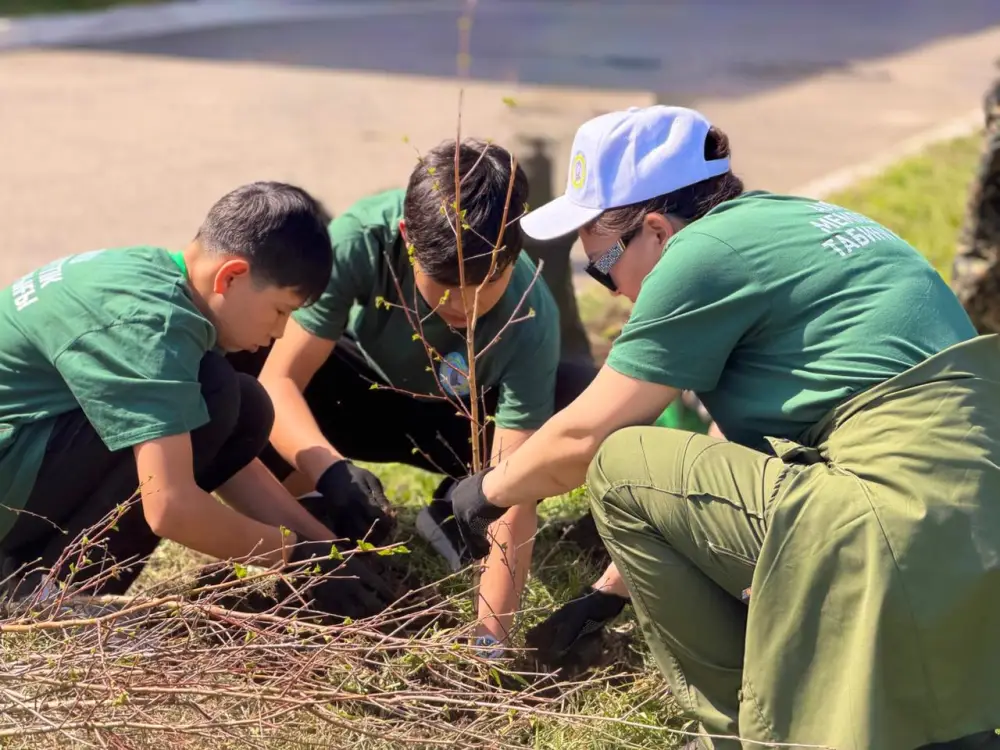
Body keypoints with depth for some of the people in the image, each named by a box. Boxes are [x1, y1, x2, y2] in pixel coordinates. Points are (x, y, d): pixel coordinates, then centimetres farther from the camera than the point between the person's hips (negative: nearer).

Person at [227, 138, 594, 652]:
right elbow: (279, 379, -34)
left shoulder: (528, 319, -34)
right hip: (357, 389, 0)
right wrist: (332, 473, -53)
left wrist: (490, 637, -44)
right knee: (231, 367, -31)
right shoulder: (359, 238, -34)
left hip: (461, 419, 0)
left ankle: (455, 514, -5)